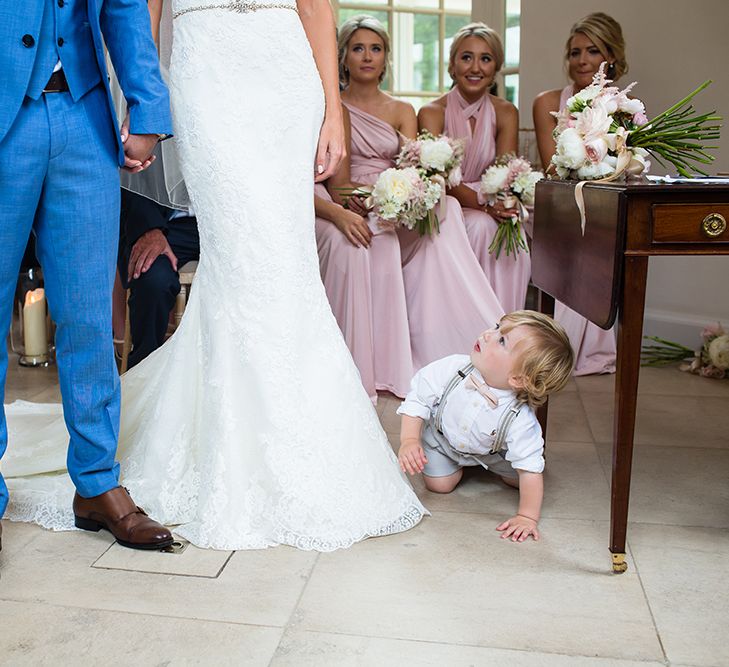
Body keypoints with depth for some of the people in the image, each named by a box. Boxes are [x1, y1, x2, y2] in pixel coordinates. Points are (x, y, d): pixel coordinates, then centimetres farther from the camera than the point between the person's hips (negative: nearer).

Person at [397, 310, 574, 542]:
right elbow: (418, 398, -24)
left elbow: (530, 470, -33)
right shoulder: (452, 369, -38)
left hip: (491, 451, 0)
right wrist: (409, 440, -34)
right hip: (441, 438, 0)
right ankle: (458, 463, 26)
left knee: (518, 479, 2)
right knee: (439, 485, -5)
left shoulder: (519, 420, -41)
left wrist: (527, 517, -36)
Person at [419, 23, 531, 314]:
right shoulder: (432, 113, -7)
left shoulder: (506, 113, 3)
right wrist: (483, 204, -35)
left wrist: (502, 201, -31)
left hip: (490, 208, 3)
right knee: (481, 225, -33)